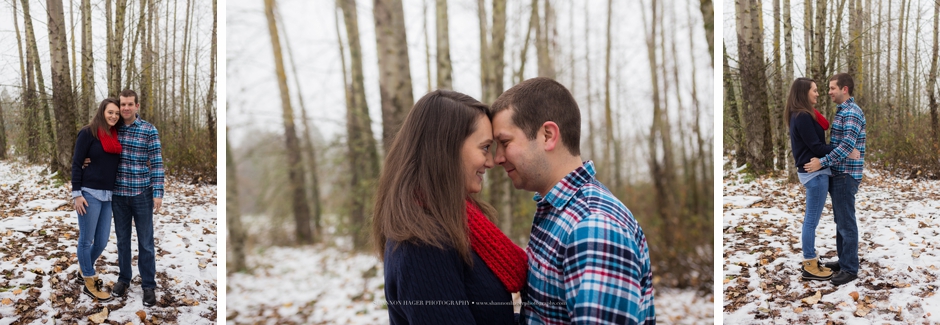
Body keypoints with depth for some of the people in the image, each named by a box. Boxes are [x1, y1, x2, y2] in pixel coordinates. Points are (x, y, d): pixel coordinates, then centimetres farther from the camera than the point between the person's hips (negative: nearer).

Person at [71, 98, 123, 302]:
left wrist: (116, 192, 14)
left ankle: (85, 269, 36)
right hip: (89, 194, -6)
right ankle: (89, 283, 13)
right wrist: (76, 193, -12)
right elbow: (76, 164, -8)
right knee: (86, 240, 3)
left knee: (102, 241, 11)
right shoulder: (88, 133, -7)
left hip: (107, 195, 6)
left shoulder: (115, 136, 12)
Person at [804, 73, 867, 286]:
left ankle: (850, 269, 0)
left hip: (846, 175, -10)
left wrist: (822, 162, -25)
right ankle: (844, 261, 25)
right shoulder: (842, 111, 16)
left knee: (846, 222, -5)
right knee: (840, 220, 16)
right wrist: (824, 162, 15)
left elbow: (848, 144, -26)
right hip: (838, 174, 10)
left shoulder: (852, 112, -16)